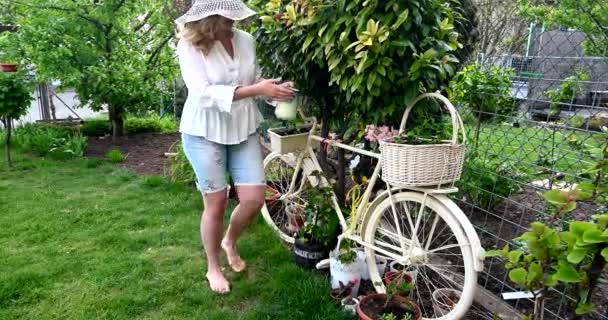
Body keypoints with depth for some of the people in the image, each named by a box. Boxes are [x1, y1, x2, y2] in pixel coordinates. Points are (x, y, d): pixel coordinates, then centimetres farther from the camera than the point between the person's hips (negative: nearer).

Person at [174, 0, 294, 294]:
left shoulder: (246, 40, -2)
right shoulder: (189, 45, -15)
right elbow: (204, 92, -25)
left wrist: (273, 89, -12)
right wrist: (256, 90, -31)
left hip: (243, 130, 4)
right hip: (205, 133, -4)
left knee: (254, 199, 1)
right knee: (216, 203, 4)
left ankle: (230, 241, 34)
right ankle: (213, 268, 28)